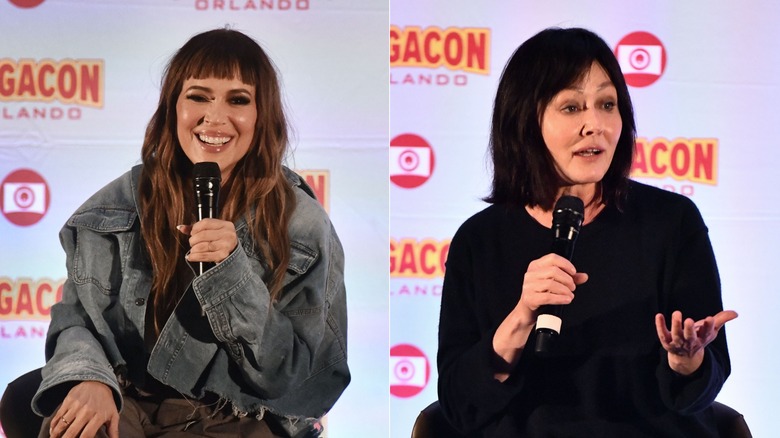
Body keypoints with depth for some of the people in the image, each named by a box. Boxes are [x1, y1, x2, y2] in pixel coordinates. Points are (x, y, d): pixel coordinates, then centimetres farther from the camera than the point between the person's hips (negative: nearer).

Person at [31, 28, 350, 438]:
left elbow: (291, 370, -9)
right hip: (130, 404, 2)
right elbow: (78, 313, 1)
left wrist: (232, 269, -22)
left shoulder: (300, 223, -6)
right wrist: (89, 378, -21)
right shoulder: (122, 203, 0)